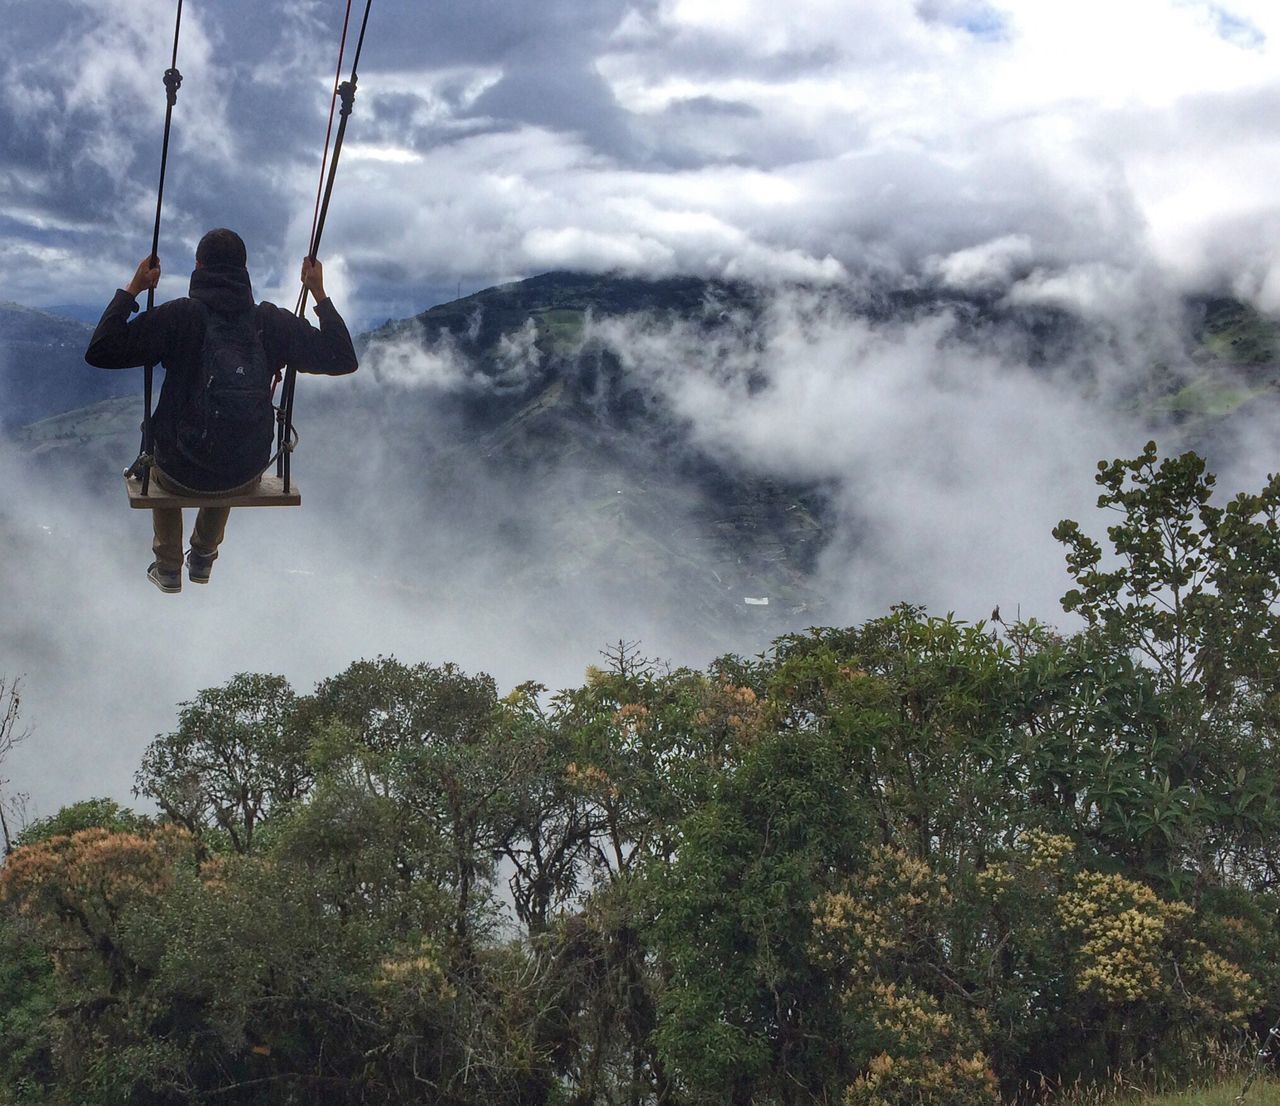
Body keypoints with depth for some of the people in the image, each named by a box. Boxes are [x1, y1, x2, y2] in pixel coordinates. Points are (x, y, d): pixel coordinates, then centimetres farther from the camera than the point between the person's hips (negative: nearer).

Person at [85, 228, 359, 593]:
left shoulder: (179, 316, -16)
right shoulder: (273, 321, -9)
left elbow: (100, 352, -13)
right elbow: (343, 360, 1)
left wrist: (131, 290, -5)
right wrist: (321, 296, 8)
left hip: (182, 476, -2)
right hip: (247, 475, 2)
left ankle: (168, 569, 46)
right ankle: (203, 558, 55)